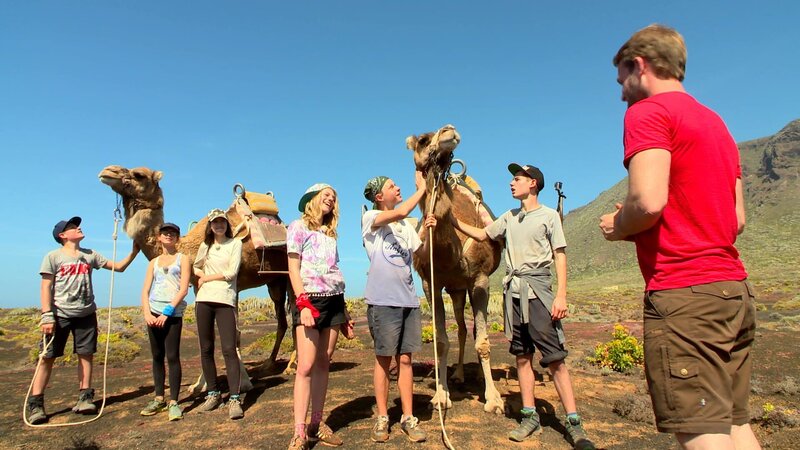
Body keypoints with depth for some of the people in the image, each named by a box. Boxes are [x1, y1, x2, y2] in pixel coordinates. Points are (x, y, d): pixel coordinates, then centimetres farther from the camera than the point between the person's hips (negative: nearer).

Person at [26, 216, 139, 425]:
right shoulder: (53, 257, -1)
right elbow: (46, 288, -5)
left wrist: (134, 252, 0)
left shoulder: (90, 255, 10)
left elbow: (119, 266, 12)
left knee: (86, 354, 4)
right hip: (60, 314, -3)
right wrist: (47, 315, -12)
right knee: (47, 357, -1)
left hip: (86, 313, 4)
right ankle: (35, 404, 6)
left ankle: (85, 398, 11)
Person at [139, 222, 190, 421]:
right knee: (157, 356, 9)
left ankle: (173, 402, -3)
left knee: (172, 356, -8)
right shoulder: (154, 262, 16)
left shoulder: (182, 259, 5)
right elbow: (145, 291, 9)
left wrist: (167, 312, -13)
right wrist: (147, 313, -7)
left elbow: (183, 289, -5)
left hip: (173, 314, -4)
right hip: (153, 313, 4)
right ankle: (159, 399, 19)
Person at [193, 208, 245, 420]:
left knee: (229, 349, -11)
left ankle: (234, 399, -10)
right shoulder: (205, 246, 16)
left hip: (225, 300, -4)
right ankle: (213, 394, 20)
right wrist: (202, 274, 7)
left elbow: (231, 272, -7)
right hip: (204, 300, 5)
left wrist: (207, 277, 2)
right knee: (206, 349, 8)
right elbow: (196, 268, 29)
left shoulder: (235, 243, 3)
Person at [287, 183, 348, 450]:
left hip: (334, 300, 6)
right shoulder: (298, 227, 2)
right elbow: (293, 268, -6)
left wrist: (344, 308, 16)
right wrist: (303, 303, -17)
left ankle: (317, 423, 14)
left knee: (323, 363, 6)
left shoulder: (329, 233, 20)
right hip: (310, 300, -6)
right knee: (306, 365, -11)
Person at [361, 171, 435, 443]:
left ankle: (408, 418, 17)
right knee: (384, 359, 4)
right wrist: (422, 188, -5)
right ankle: (382, 418, 17)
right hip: (383, 299, -5)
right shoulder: (370, 218, -2)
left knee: (405, 359, 8)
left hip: (408, 299, 5)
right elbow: (402, 211, -18)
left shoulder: (406, 225, 17)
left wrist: (427, 229, 0)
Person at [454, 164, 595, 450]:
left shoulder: (549, 216, 2)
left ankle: (574, 424, 0)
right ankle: (530, 417, 17)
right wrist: (454, 222, 16)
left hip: (537, 289, -5)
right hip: (512, 290, 6)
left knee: (555, 357, -7)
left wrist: (561, 295, -10)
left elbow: (560, 256, -2)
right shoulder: (509, 218, 17)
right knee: (522, 355, 8)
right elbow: (482, 234, 26)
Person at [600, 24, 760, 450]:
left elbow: (649, 202, -20)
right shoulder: (716, 123, 21)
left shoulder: (648, 112, -5)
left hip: (683, 292, -9)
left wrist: (616, 227, 1)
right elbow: (736, 219, 19)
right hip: (735, 288, 9)